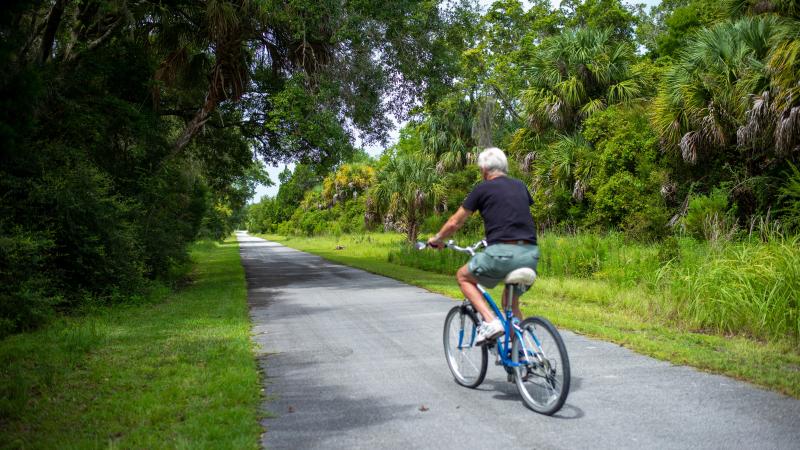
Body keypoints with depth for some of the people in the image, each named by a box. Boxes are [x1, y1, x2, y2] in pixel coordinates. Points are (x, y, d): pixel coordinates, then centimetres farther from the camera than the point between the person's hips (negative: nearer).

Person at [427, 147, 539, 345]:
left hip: (502, 253, -6)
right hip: (530, 254, 6)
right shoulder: (520, 186, 19)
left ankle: (490, 321, 1)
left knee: (463, 276, 18)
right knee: (512, 301, 26)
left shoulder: (483, 189, 5)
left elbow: (454, 223, 10)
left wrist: (437, 239, 29)